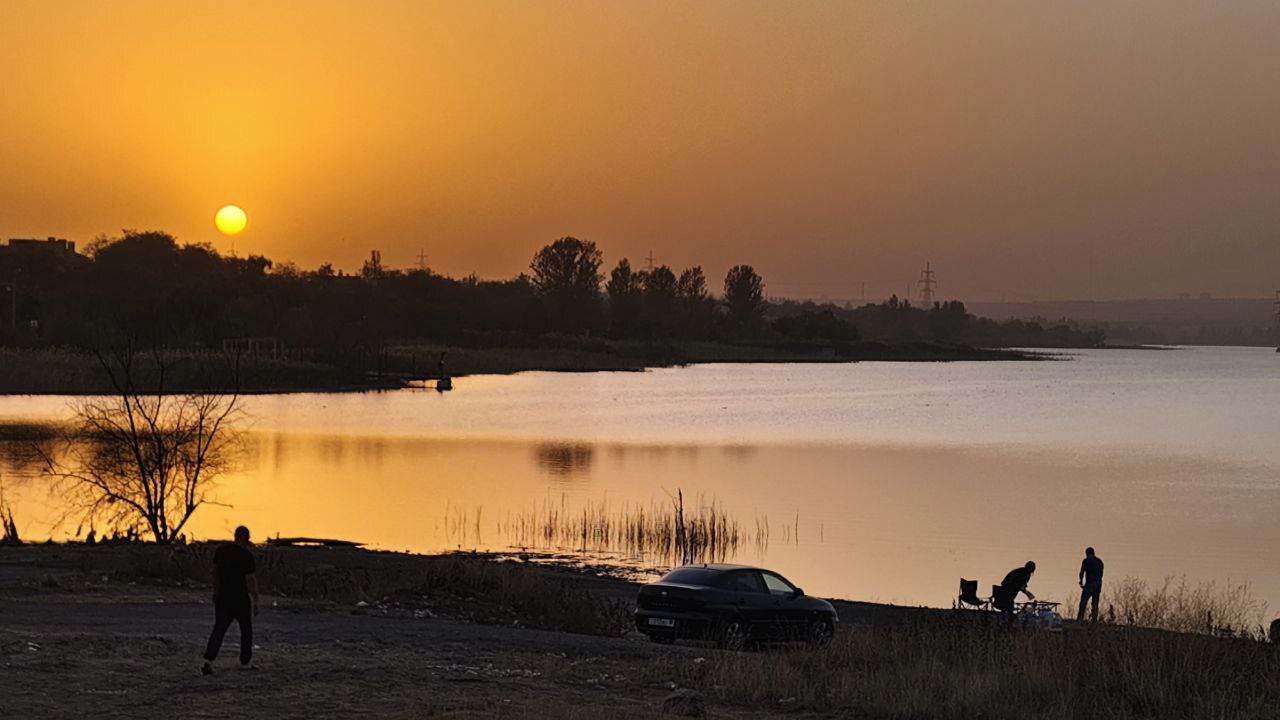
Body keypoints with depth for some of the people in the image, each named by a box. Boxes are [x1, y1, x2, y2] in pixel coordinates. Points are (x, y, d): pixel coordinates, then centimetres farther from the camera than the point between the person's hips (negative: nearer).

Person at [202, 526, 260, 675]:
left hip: (222, 597, 4)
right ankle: (245, 661, 22)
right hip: (241, 599, -4)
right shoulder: (246, 555, -15)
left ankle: (208, 660, -13)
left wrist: (216, 591, 27)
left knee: (219, 628, 4)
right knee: (246, 628, 15)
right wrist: (255, 601, -9)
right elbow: (251, 580, -15)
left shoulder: (220, 551, 2)